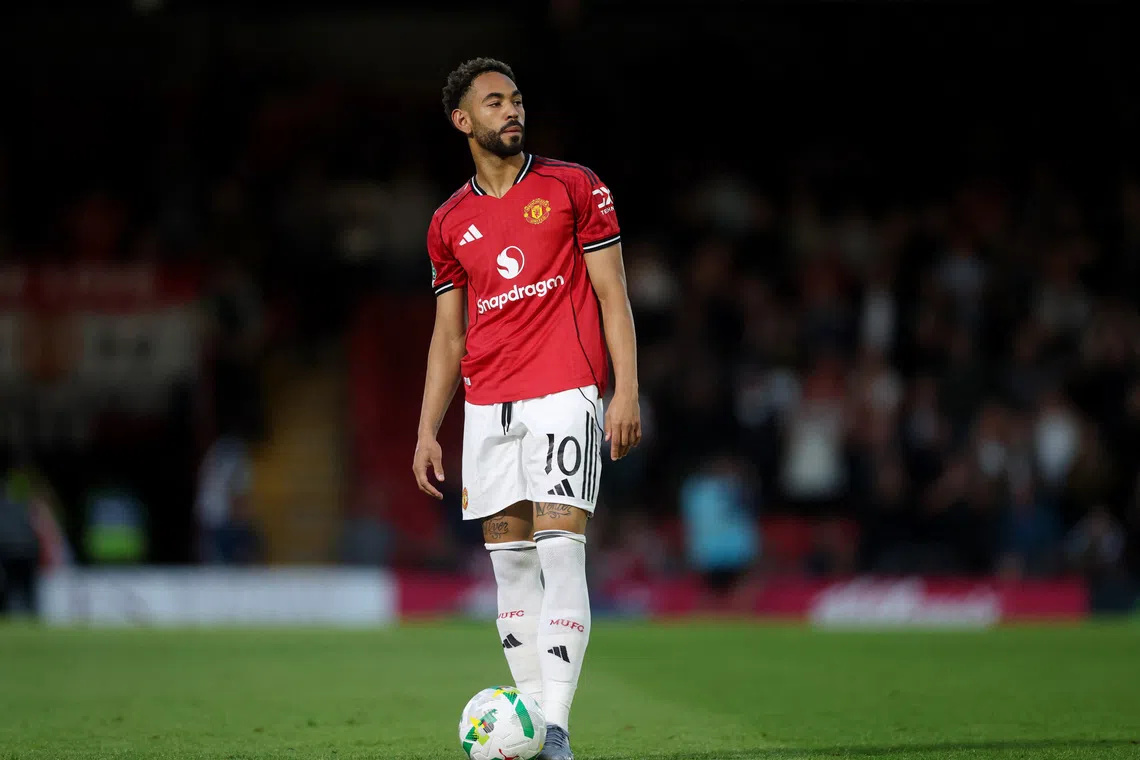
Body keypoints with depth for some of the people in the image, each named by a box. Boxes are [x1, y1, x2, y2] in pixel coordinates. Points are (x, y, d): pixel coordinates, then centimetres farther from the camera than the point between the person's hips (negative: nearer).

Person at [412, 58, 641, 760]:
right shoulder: (450, 223, 15)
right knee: (510, 562, 4)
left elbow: (613, 294, 2)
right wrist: (427, 431, 11)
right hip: (486, 405, 5)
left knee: (560, 551, -14)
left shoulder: (574, 187, 4)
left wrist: (627, 392, -8)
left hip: (565, 392, -5)